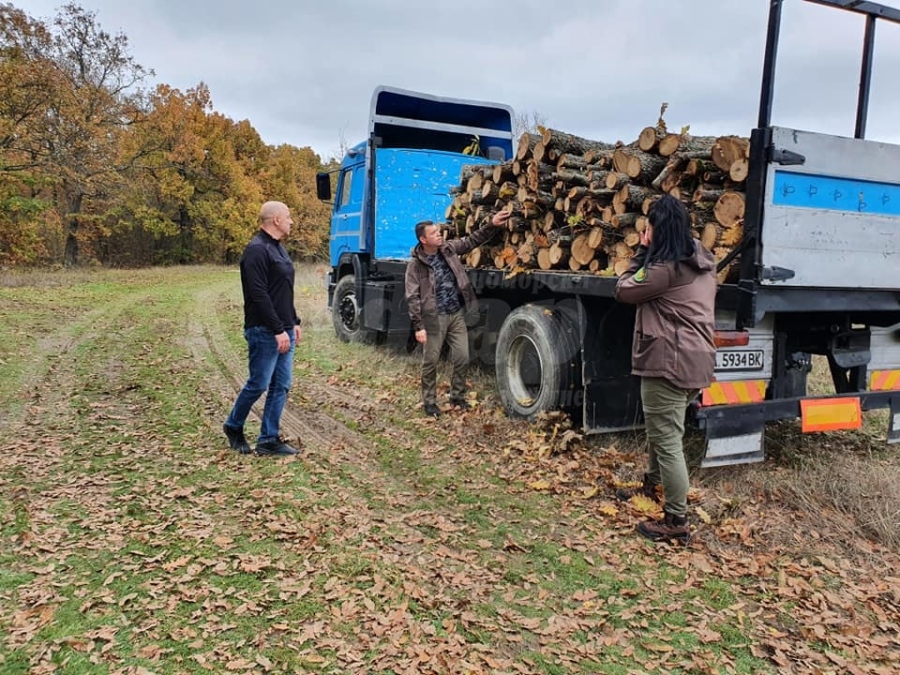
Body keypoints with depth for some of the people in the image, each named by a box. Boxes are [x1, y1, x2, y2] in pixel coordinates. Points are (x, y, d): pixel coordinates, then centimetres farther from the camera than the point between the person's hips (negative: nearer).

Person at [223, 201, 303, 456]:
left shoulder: (278, 248, 16)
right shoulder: (257, 250, -15)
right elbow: (259, 295, -21)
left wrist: (294, 322, 18)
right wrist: (278, 330, -21)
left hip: (283, 330, 9)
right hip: (264, 332, -9)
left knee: (281, 385, 7)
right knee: (258, 384, 0)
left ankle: (269, 439, 14)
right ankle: (233, 426, 23)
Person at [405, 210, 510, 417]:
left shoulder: (448, 248, 2)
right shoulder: (415, 265, -11)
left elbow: (473, 240, 8)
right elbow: (413, 298, -13)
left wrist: (492, 225, -7)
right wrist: (418, 326, -17)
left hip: (457, 314, 5)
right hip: (434, 318, -5)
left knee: (462, 358, 6)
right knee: (431, 362, 5)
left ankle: (457, 396, 25)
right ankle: (429, 402, 21)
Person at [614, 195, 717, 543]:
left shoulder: (666, 267, -17)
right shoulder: (703, 261, 12)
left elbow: (624, 291, -5)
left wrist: (641, 252, 2)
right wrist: (647, 254, 12)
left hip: (669, 362, -10)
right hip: (695, 358, 10)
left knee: (667, 441, -4)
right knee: (661, 430, 25)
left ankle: (677, 522, 2)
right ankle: (652, 488, 43)